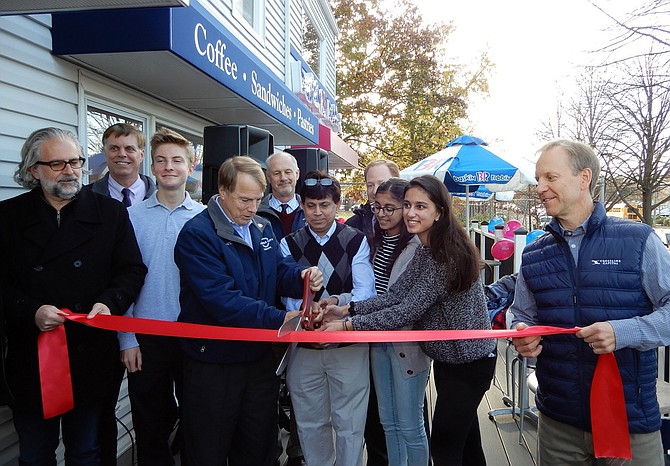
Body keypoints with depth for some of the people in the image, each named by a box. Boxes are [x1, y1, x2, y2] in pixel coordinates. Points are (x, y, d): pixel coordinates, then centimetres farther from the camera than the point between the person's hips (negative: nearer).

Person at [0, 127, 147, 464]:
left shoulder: (111, 212, 1)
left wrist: (110, 303, -17)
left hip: (91, 359, 0)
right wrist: (31, 311, -18)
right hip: (31, 361, 0)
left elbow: (132, 270, 0)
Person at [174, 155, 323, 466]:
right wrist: (278, 318, -31)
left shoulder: (263, 228, 6)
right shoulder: (197, 234, -18)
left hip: (260, 356, 6)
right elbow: (222, 300, -27)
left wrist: (303, 275, -18)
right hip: (214, 362, -6)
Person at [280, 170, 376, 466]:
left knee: (349, 425, 7)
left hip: (349, 344, -2)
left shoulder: (356, 241, -1)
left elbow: (365, 291, -11)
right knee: (310, 423, 17)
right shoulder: (289, 245, 3)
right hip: (304, 346, 2)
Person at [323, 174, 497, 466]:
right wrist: (346, 309, -13)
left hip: (470, 362, -9)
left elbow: (408, 311, -28)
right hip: (447, 357, 9)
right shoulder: (425, 251, 3)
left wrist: (348, 325, -26)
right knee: (465, 439, 22)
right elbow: (395, 295, -4)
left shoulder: (449, 255, -27)